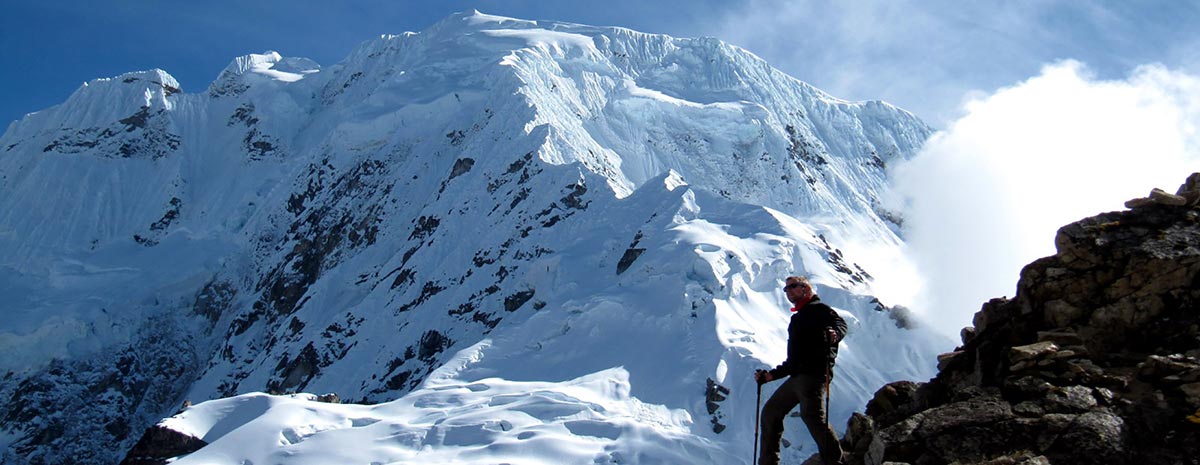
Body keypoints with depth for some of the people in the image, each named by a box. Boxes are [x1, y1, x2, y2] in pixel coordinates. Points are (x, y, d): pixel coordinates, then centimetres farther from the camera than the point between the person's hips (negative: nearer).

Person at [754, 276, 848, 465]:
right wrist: (770, 376, 27)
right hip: (797, 377, 10)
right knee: (770, 412, 12)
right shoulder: (798, 318, 29)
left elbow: (840, 323, -16)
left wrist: (834, 334, -38)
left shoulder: (818, 309, 4)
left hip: (814, 373, -10)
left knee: (812, 415, -23)